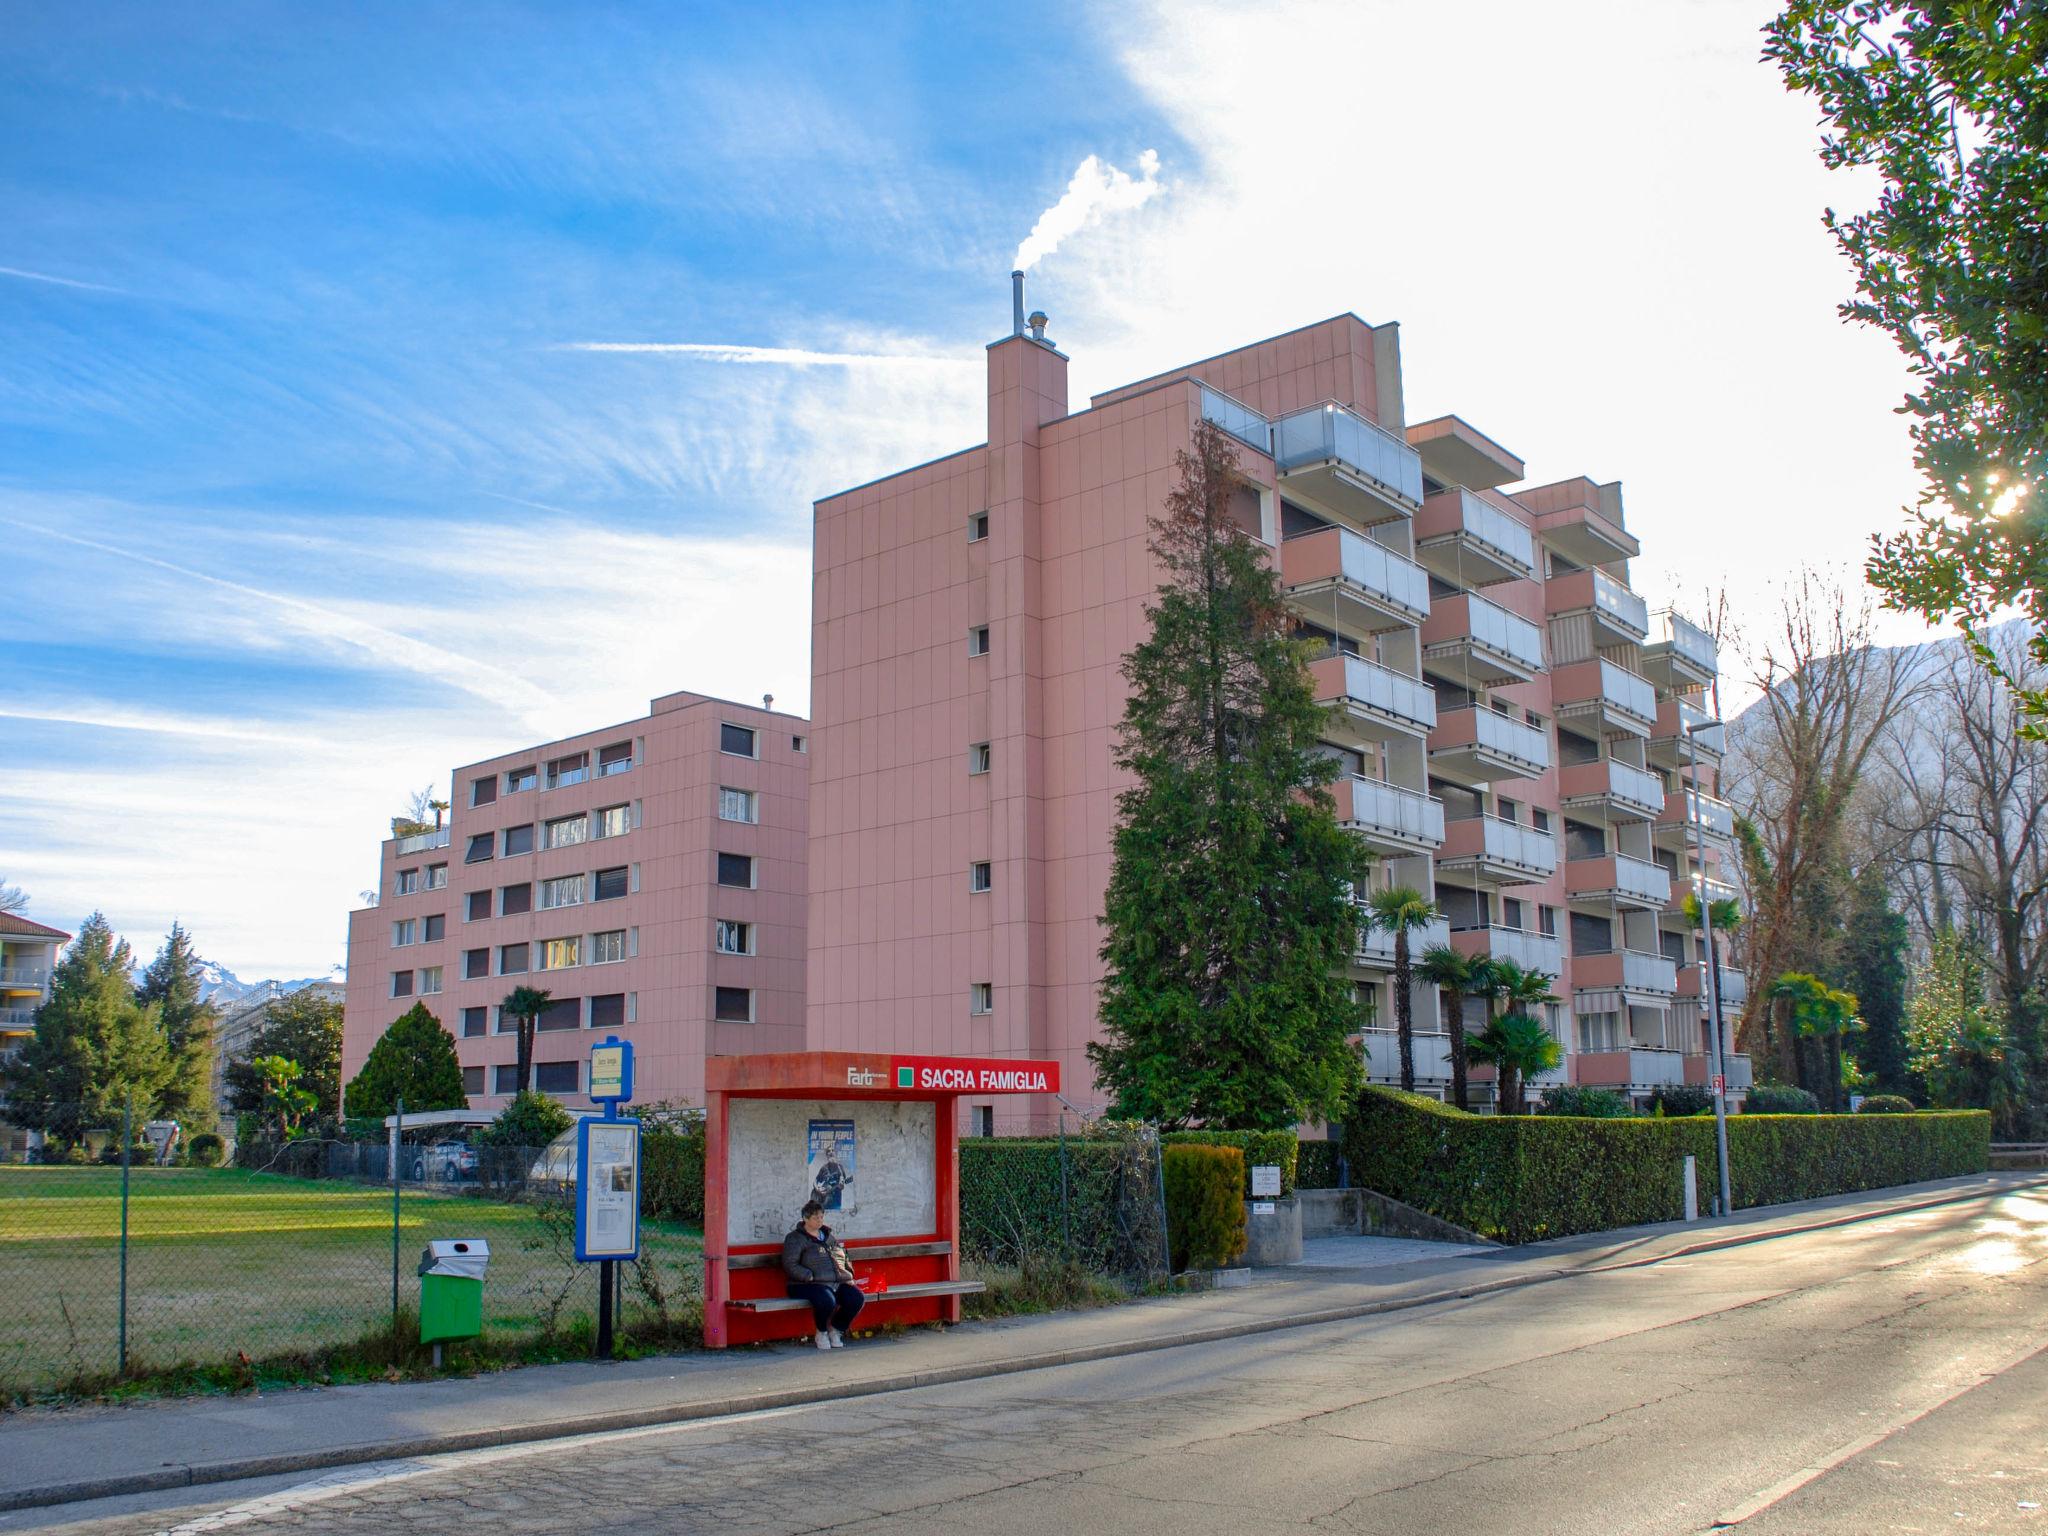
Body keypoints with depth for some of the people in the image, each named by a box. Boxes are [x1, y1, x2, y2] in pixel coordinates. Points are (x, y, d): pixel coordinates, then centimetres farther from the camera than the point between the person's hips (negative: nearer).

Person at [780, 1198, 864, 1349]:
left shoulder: (828, 1236, 24)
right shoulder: (795, 1238, 4)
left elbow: (845, 1258, 32)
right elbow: (790, 1265, -8)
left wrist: (849, 1274, 13)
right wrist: (810, 1276, -18)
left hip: (839, 1282, 6)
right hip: (809, 1285, -6)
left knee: (857, 1299, -20)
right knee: (827, 1301, -37)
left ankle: (836, 1330, 4)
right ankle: (822, 1333, -6)